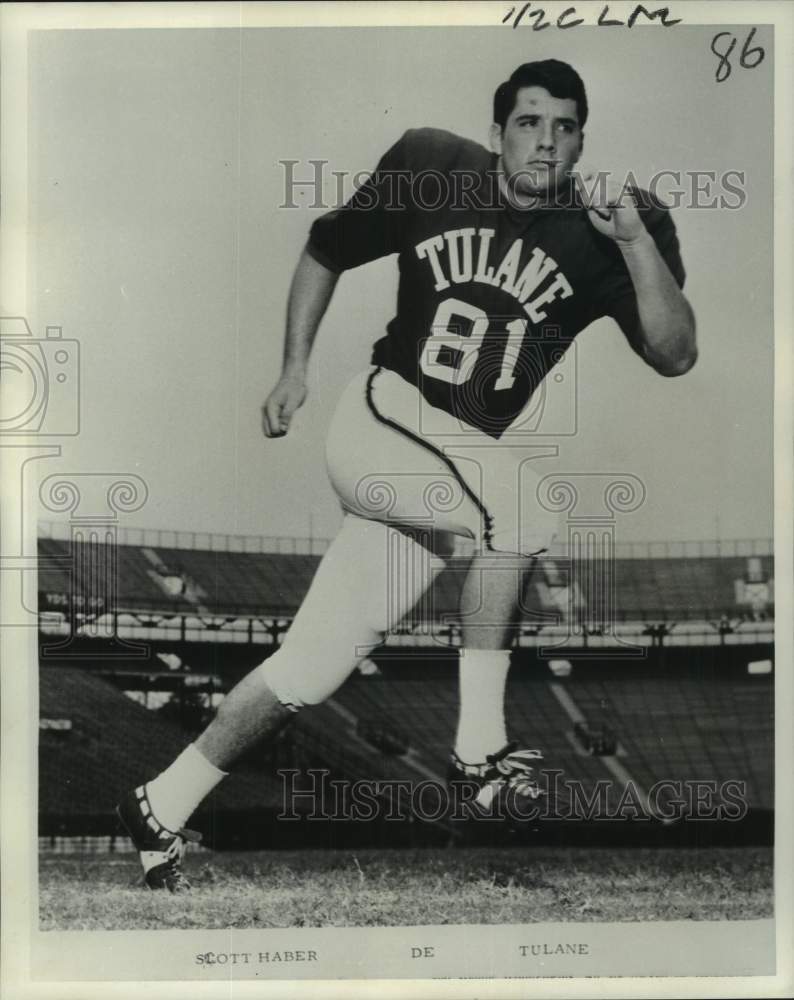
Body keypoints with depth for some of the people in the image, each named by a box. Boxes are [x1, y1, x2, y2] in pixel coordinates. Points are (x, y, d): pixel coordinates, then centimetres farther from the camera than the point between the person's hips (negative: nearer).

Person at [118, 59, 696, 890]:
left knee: (316, 663, 4)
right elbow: (324, 250, 11)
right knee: (520, 503, -30)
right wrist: (294, 369, 4)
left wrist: (637, 242, -24)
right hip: (379, 424, -3)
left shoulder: (599, 236, -2)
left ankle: (162, 809, 20)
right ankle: (479, 747, -14)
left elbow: (675, 355, -13)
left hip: (465, 459, 3)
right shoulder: (430, 169, -3)